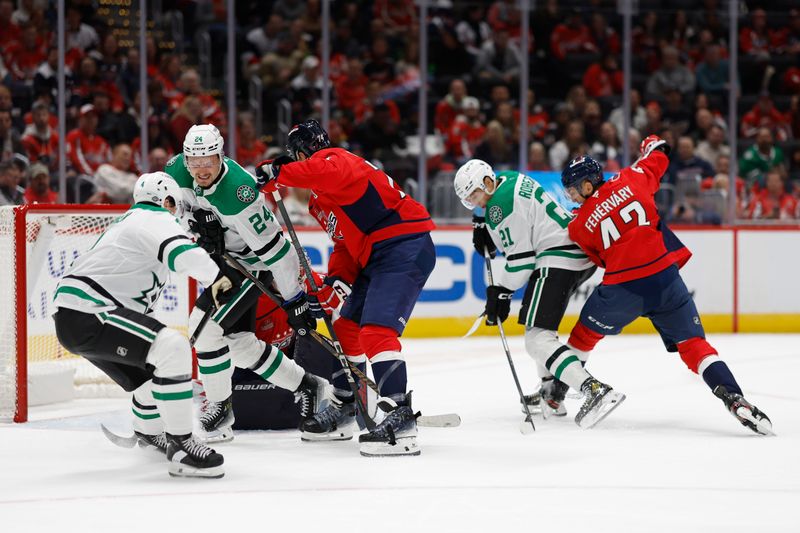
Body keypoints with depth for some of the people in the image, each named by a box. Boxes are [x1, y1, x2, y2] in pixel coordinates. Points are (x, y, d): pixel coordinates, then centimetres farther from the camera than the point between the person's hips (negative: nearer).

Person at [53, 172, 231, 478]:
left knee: (155, 368, 26)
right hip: (86, 315, -11)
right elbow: (182, 252, -27)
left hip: (72, 316, 11)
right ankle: (181, 446, -23)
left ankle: (149, 431, 52)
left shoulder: (130, 221, 28)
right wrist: (218, 280, -38)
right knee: (172, 349, -23)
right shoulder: (155, 219, -5)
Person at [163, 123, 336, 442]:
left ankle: (220, 408, -2)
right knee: (238, 341, 12)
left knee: (206, 325, -18)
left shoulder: (237, 194, -35)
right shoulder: (179, 169, -14)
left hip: (254, 265, -9)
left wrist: (295, 302, -27)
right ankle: (309, 388, 28)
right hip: (223, 258, 9)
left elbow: (275, 249, -32)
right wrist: (198, 218, -16)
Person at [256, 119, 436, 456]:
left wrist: (276, 174, -28)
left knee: (376, 330, -22)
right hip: (375, 258, 11)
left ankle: (401, 419, -29)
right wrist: (338, 277, 5)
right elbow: (346, 240, 21)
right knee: (346, 328, 19)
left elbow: (325, 172, -35)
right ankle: (342, 411, 32)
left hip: (404, 248, -11)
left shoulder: (334, 160, -9)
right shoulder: (318, 200, 22)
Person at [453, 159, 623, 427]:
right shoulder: (511, 180, 16)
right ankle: (552, 393, 27)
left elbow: (520, 256, -14)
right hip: (582, 255, 11)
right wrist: (489, 235, 14)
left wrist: (501, 292, -6)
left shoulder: (500, 203, -13)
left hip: (557, 261, -11)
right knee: (541, 323, 27)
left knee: (537, 339, -14)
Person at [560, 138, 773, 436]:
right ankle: (733, 398, -14)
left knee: (587, 331, 24)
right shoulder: (629, 179, 6)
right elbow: (656, 161, 23)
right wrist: (655, 145, 44)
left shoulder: (580, 224, 3)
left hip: (622, 289, -2)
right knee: (692, 342, 4)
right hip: (665, 279, 2)